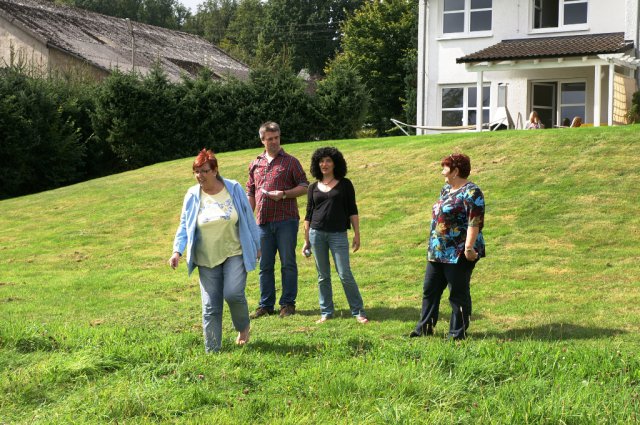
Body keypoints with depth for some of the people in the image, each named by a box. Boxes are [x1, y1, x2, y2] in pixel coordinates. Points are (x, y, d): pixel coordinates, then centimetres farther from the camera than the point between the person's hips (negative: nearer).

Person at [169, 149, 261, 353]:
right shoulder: (192, 196, -1)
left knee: (233, 293, -19)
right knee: (210, 305, 1)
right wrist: (177, 251, -10)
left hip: (234, 253, -2)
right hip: (207, 259, 2)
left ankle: (243, 327, 12)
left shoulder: (234, 189, -3)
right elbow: (184, 226, 3)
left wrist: (257, 245, 8)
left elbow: (248, 219, 5)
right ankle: (212, 350, 11)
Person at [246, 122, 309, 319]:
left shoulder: (290, 162, 3)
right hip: (263, 221, 4)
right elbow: (250, 193, 19)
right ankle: (266, 305, 15)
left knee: (288, 263, 0)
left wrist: (284, 194, -14)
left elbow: (304, 187, 1)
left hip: (286, 220, -4)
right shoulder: (256, 164, 14)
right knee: (265, 265, 7)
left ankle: (288, 304, 8)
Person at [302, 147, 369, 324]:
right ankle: (326, 312, 15)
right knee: (323, 276, 6)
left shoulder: (344, 184, 4)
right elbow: (308, 215, 13)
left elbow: (352, 210, 4)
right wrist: (306, 240, 10)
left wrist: (357, 234, -2)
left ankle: (358, 311, 4)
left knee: (345, 274, -6)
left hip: (338, 234, -2)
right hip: (317, 234, 3)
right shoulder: (313, 188, 10)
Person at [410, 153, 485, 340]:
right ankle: (424, 327, 23)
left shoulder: (471, 192, -14)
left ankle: (458, 333, 11)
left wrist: (469, 247, -27)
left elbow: (475, 222, -21)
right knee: (430, 290, 13)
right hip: (437, 252, 9)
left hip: (458, 254, -9)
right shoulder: (446, 190, 14)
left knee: (458, 294, 1)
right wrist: (433, 246, 24)